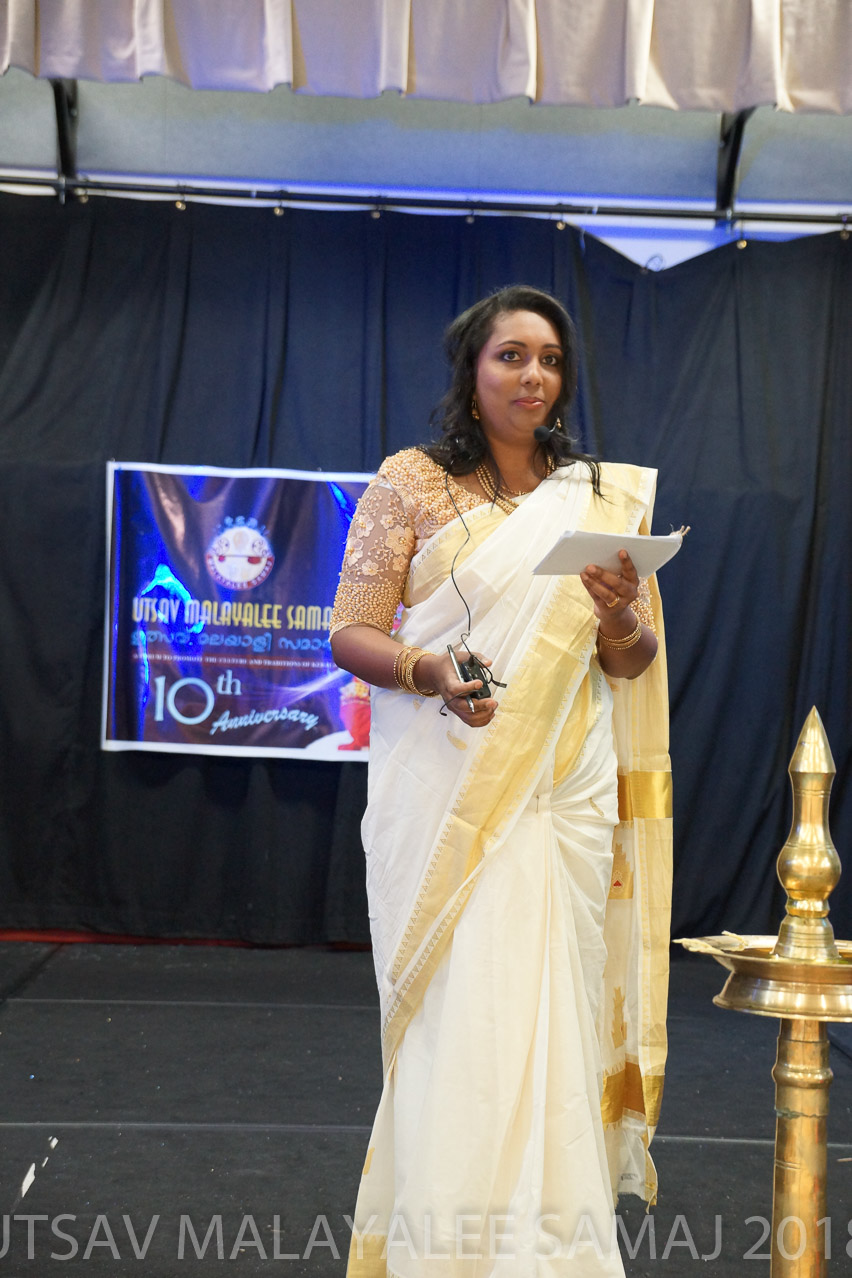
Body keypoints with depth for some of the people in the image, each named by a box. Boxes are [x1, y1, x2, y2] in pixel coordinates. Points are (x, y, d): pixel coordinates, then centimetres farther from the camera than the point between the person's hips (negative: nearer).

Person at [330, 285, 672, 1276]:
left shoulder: (604, 497, 13)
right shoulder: (412, 482, 3)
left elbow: (634, 665, 14)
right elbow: (350, 634, -1)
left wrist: (624, 619, -10)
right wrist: (431, 671, -21)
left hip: (562, 795, 3)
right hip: (443, 794, -2)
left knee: (549, 1009, 2)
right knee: (457, 1013, -4)